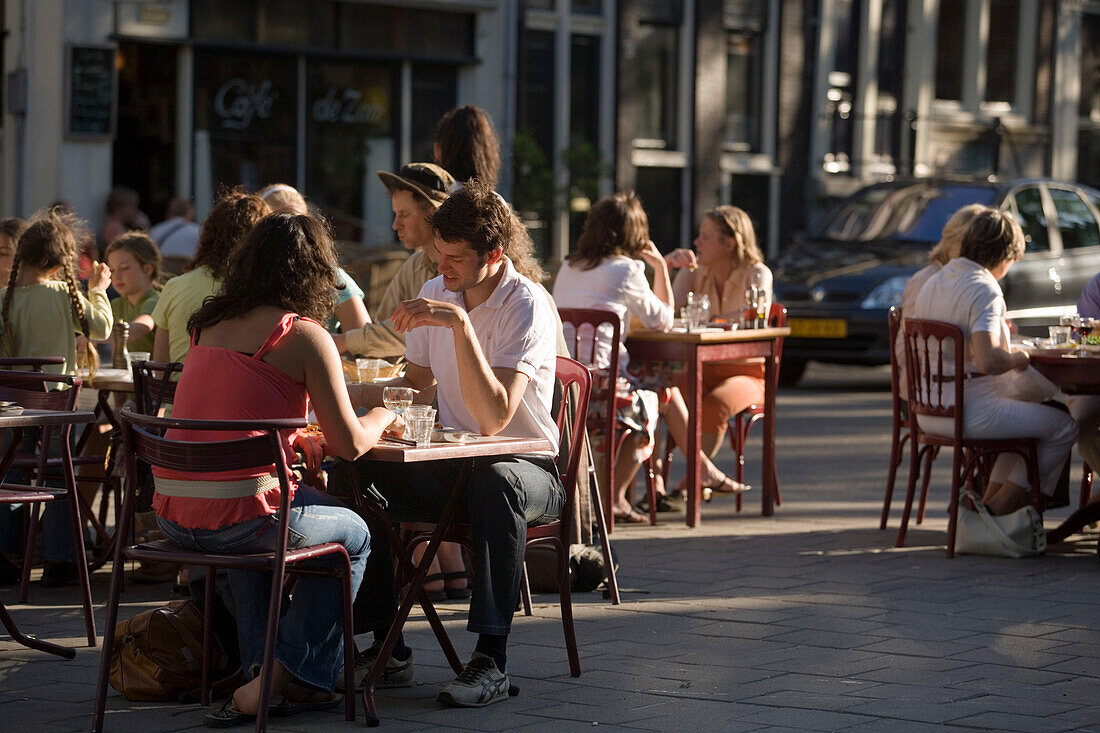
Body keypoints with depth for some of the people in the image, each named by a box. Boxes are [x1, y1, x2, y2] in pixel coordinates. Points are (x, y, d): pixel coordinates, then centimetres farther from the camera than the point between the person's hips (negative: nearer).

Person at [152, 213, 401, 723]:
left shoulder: (207, 325, 13)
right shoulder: (305, 335, -6)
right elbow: (349, 444, -4)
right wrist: (381, 417, 16)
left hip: (169, 512, 6)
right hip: (238, 517, -6)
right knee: (352, 535, 22)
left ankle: (258, 662, 37)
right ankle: (298, 675, 18)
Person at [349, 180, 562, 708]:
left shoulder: (527, 307, -17)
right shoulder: (436, 295, 4)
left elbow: (494, 417, -29)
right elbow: (418, 383, 20)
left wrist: (461, 325, -33)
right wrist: (355, 394, 1)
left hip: (527, 465, -6)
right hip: (451, 464, 6)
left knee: (495, 480, -40)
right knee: (357, 471, -18)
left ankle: (492, 659, -35)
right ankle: (386, 645, -9)